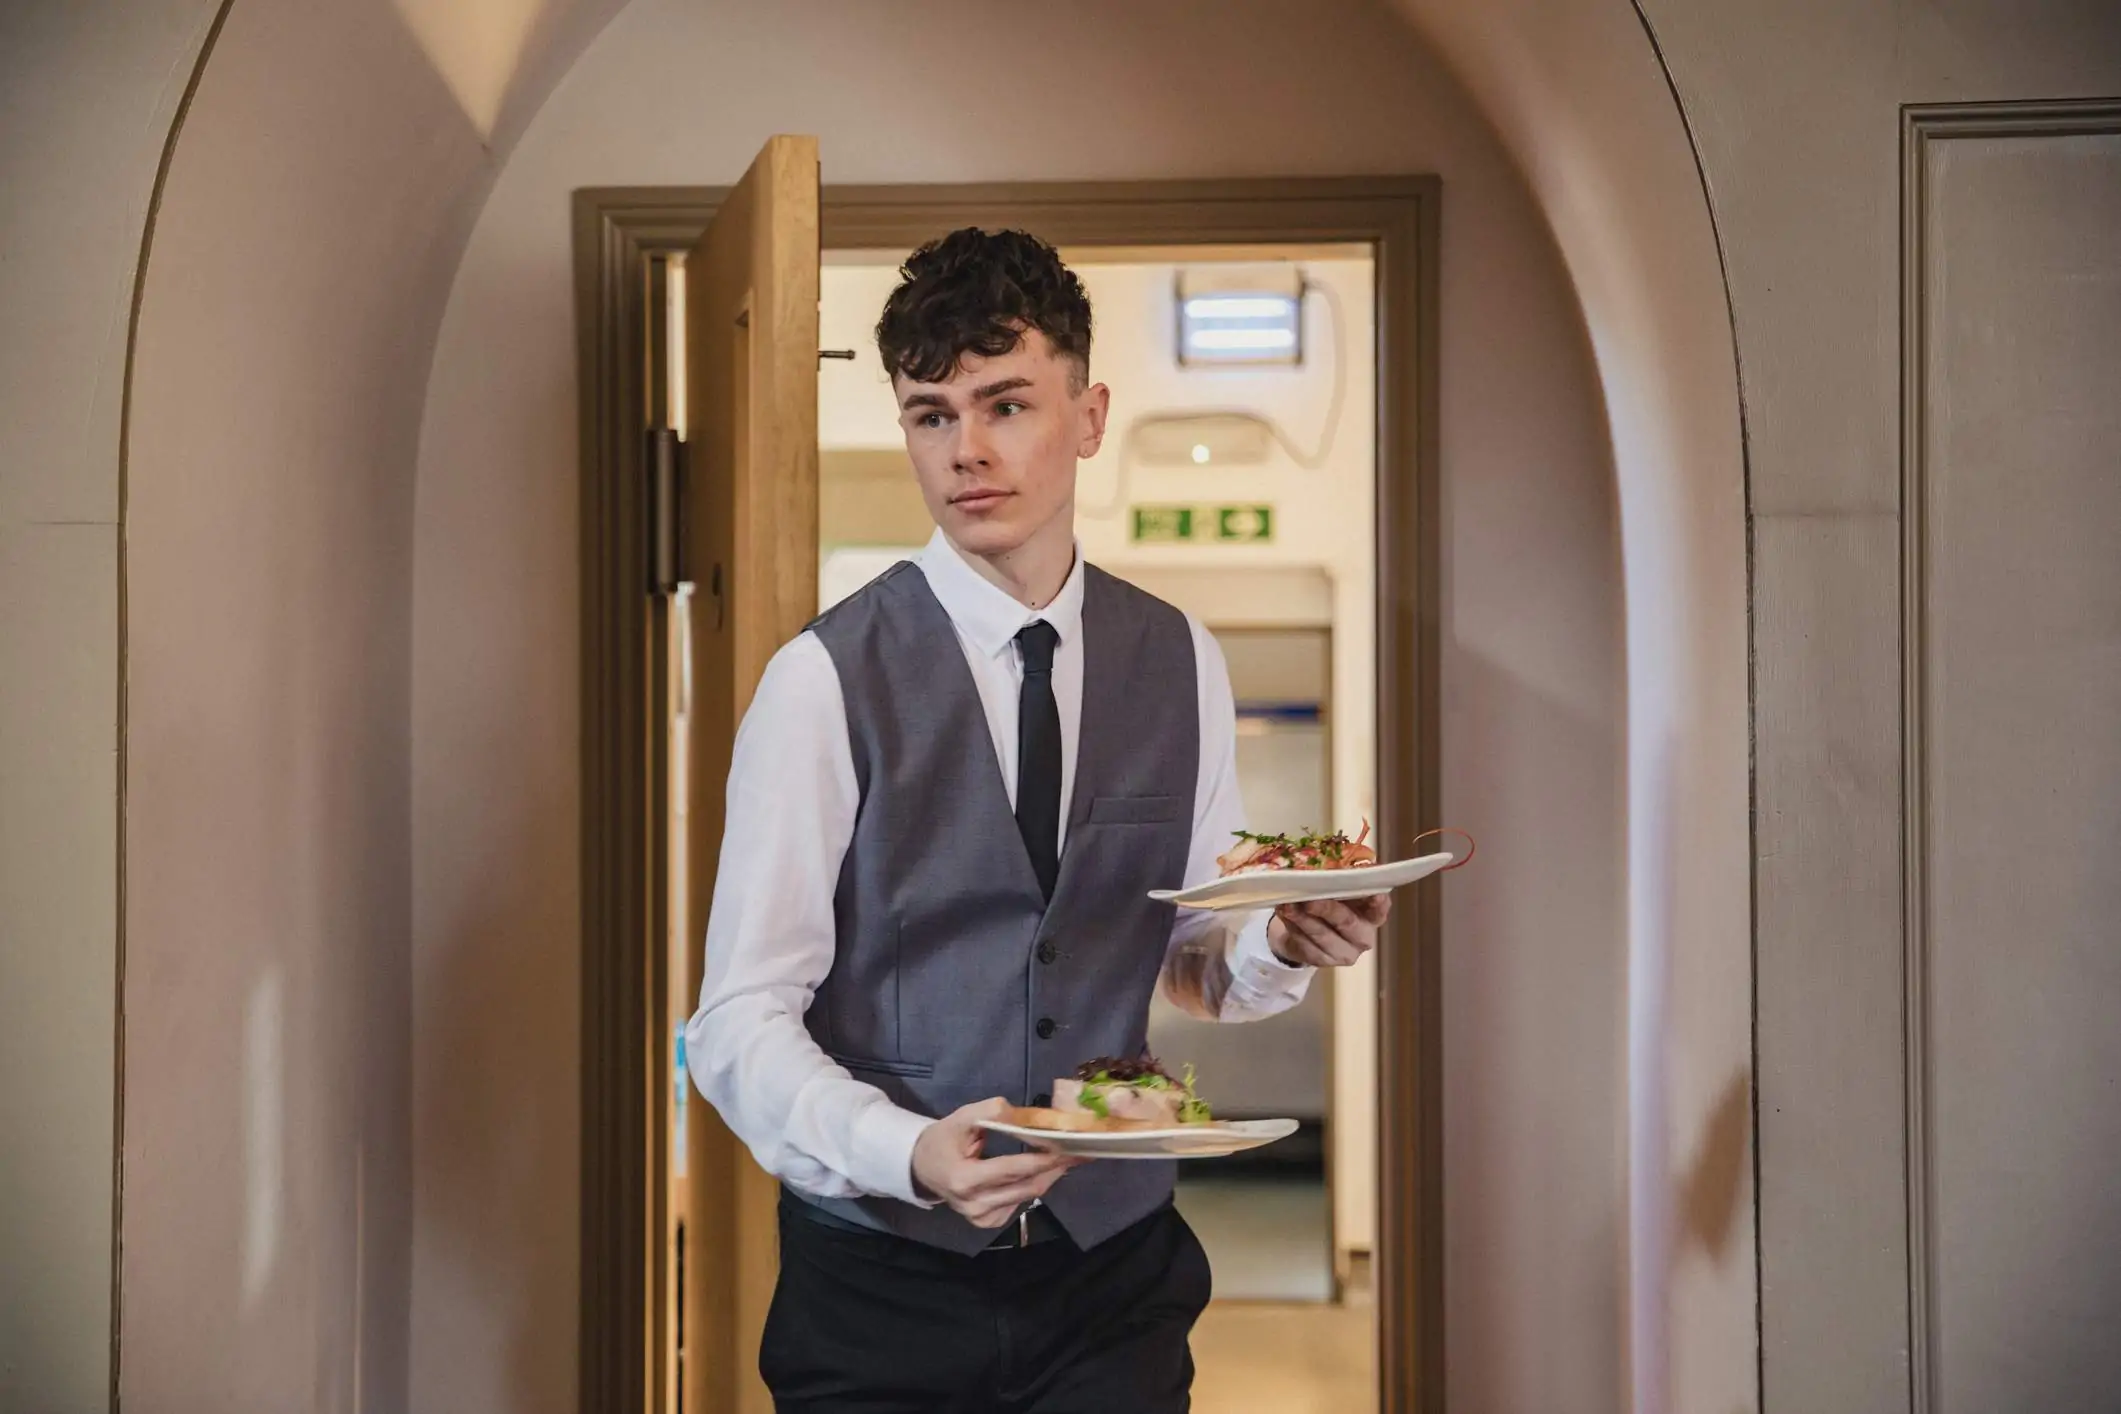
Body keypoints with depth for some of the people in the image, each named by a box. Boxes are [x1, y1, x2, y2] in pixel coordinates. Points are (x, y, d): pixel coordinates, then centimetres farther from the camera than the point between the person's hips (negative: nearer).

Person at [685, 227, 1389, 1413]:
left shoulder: (1181, 662, 1)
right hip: (884, 1287, -3)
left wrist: (1286, 943, -11)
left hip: (1117, 1271, 3)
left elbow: (1196, 958, 10)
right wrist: (912, 1156, -28)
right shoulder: (828, 681, -12)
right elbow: (741, 1027, -12)